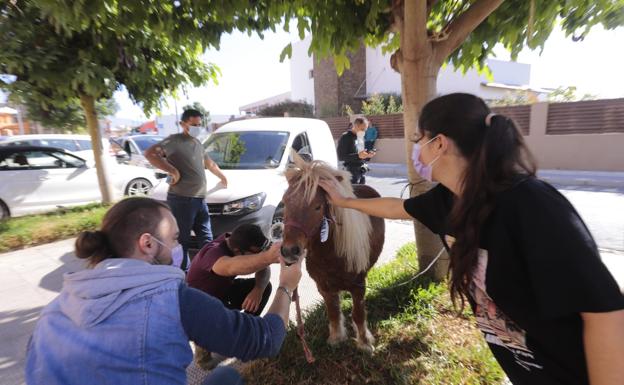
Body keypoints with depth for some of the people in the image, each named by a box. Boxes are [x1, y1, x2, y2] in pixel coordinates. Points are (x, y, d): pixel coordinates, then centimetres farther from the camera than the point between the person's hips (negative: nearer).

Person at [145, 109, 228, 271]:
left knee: (206, 241, 12)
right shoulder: (175, 140, -5)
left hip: (200, 200, 8)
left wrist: (222, 177, 47)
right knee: (182, 242, 0)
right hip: (181, 199, -8)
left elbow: (210, 164, 36)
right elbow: (150, 153, -18)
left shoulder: (197, 144, 20)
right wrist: (173, 171, -20)